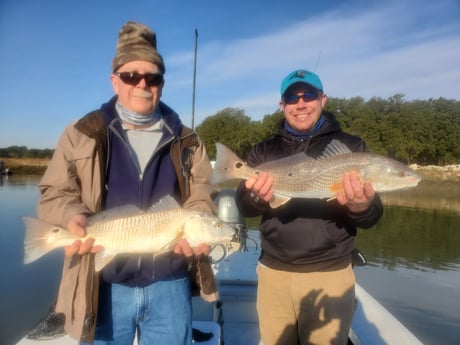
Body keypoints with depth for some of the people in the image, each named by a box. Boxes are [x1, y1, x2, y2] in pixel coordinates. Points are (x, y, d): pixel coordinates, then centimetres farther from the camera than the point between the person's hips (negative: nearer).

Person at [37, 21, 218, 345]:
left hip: (169, 285, 1)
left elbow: (202, 197, 1)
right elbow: (55, 193, 3)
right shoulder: (83, 134, 2)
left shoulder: (187, 141, 4)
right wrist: (73, 220, -18)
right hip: (104, 286, 0)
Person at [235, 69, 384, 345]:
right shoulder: (264, 150, 5)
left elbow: (372, 217, -4)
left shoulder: (350, 147, -1)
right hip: (273, 272, 2)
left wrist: (361, 207, -27)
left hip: (330, 275, -2)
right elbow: (244, 207, -3)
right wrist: (256, 197, -25)